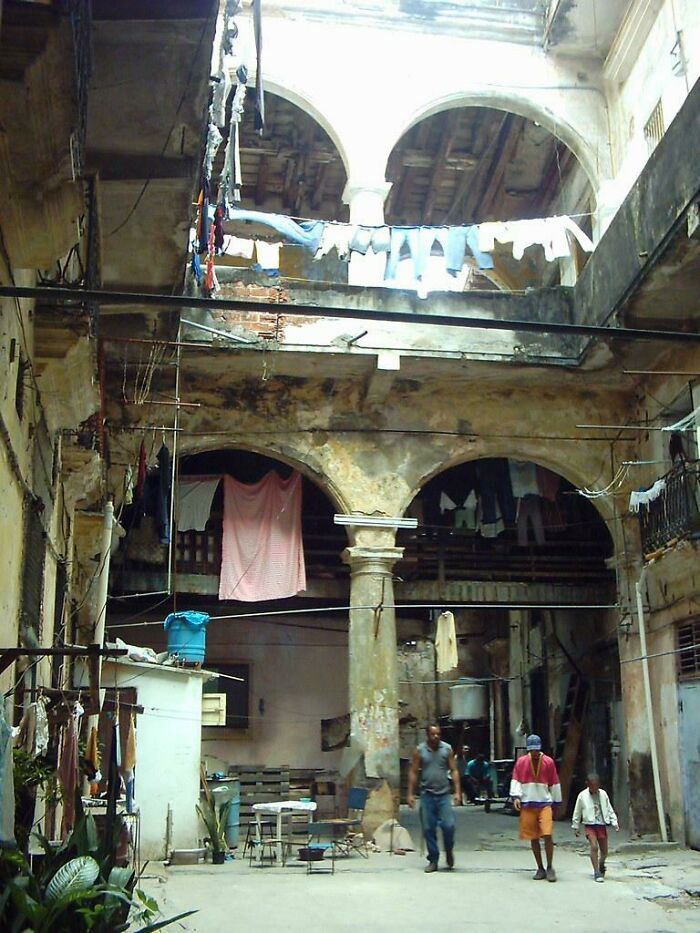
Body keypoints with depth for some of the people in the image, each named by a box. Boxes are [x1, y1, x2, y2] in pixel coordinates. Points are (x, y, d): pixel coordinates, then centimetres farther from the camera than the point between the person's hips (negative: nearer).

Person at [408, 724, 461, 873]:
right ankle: (433, 860, 16)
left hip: (444, 794, 0)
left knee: (449, 825, -11)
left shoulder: (447, 749, 2)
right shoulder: (420, 750, 2)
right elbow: (413, 773, 4)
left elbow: (454, 771, 4)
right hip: (427, 795, 1)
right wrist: (410, 794, -1)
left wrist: (457, 792, -4)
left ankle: (449, 851, 18)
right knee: (428, 828, 2)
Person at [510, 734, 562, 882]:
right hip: (527, 804, 1)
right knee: (533, 838, 4)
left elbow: (554, 784, 10)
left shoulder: (549, 762, 4)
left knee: (547, 835, -12)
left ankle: (550, 867, 2)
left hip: (545, 803, -1)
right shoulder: (521, 761, 4)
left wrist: (555, 803, 11)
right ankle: (540, 869, 15)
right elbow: (515, 781, 3)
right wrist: (516, 796, -11)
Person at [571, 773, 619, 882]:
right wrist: (576, 827, 9)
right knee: (594, 847, -20)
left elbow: (609, 810, 10)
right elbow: (577, 812, 6)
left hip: (602, 825, 3)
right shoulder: (582, 796, -5)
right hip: (590, 825, -3)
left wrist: (615, 823, 3)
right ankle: (597, 872, -12)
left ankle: (601, 865, 42)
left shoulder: (603, 794, 1)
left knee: (604, 850, 10)